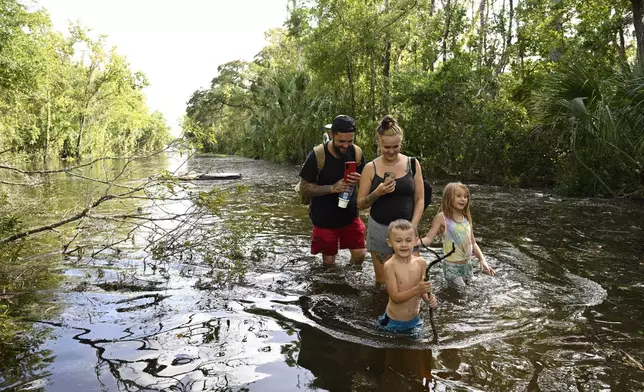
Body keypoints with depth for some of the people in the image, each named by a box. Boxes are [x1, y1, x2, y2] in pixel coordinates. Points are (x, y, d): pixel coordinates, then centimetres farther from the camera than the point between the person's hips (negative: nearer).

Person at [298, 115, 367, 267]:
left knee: (359, 255, 6)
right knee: (328, 261, 9)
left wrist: (359, 180, -19)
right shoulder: (317, 156, -19)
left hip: (350, 216, 3)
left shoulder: (356, 152, -8)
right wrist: (332, 188, -28)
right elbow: (304, 187, -14)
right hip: (324, 219, -3)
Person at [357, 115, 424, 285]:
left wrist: (412, 227, -10)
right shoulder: (371, 168, -4)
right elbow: (360, 204, 0)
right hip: (379, 229, 0)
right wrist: (378, 192, -18)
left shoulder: (412, 164, -1)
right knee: (382, 280, 6)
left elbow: (419, 200, 2)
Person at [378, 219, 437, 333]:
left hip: (415, 320, 4)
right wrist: (417, 290, -33)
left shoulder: (421, 262, -8)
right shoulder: (390, 265, -19)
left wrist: (429, 299, -21)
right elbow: (395, 297, -20)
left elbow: (424, 289, 0)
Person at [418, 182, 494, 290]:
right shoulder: (442, 217, -13)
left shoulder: (467, 218, 4)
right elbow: (428, 239, -18)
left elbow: (473, 242, 11)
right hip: (452, 266, -6)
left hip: (467, 265, 6)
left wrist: (482, 259, 1)